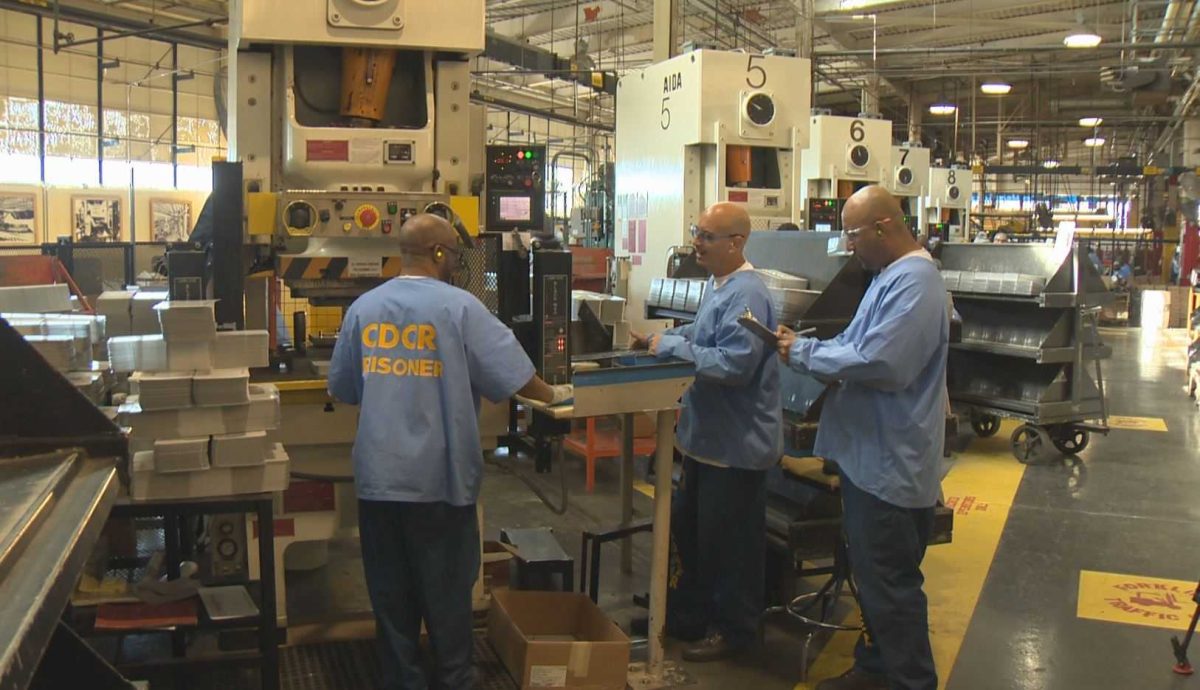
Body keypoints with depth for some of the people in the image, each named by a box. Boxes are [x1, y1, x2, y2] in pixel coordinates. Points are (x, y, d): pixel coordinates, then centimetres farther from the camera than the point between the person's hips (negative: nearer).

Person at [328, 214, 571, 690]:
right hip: (439, 479, -3)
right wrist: (552, 395, 12)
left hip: (378, 479, 4)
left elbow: (342, 389, 12)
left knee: (392, 595, 14)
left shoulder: (363, 308, 3)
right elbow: (513, 373, -7)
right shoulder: (458, 306, -10)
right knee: (447, 592, 11)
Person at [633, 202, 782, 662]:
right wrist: (664, 336, 8)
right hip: (708, 435, 11)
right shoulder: (720, 285, 9)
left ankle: (733, 629, 24)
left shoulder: (745, 294, -24)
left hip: (736, 443, -11)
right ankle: (692, 613, 39)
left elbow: (733, 364, -31)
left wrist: (672, 347, -22)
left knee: (729, 542, 6)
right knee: (689, 529, 22)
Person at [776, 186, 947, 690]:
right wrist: (812, 352, 0)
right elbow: (861, 347, 20)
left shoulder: (914, 282, -20)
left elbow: (879, 362, -28)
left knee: (889, 583, 2)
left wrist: (804, 353, -17)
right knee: (871, 574, 21)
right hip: (871, 455, 11)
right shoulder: (891, 275, 13)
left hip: (890, 463, -11)